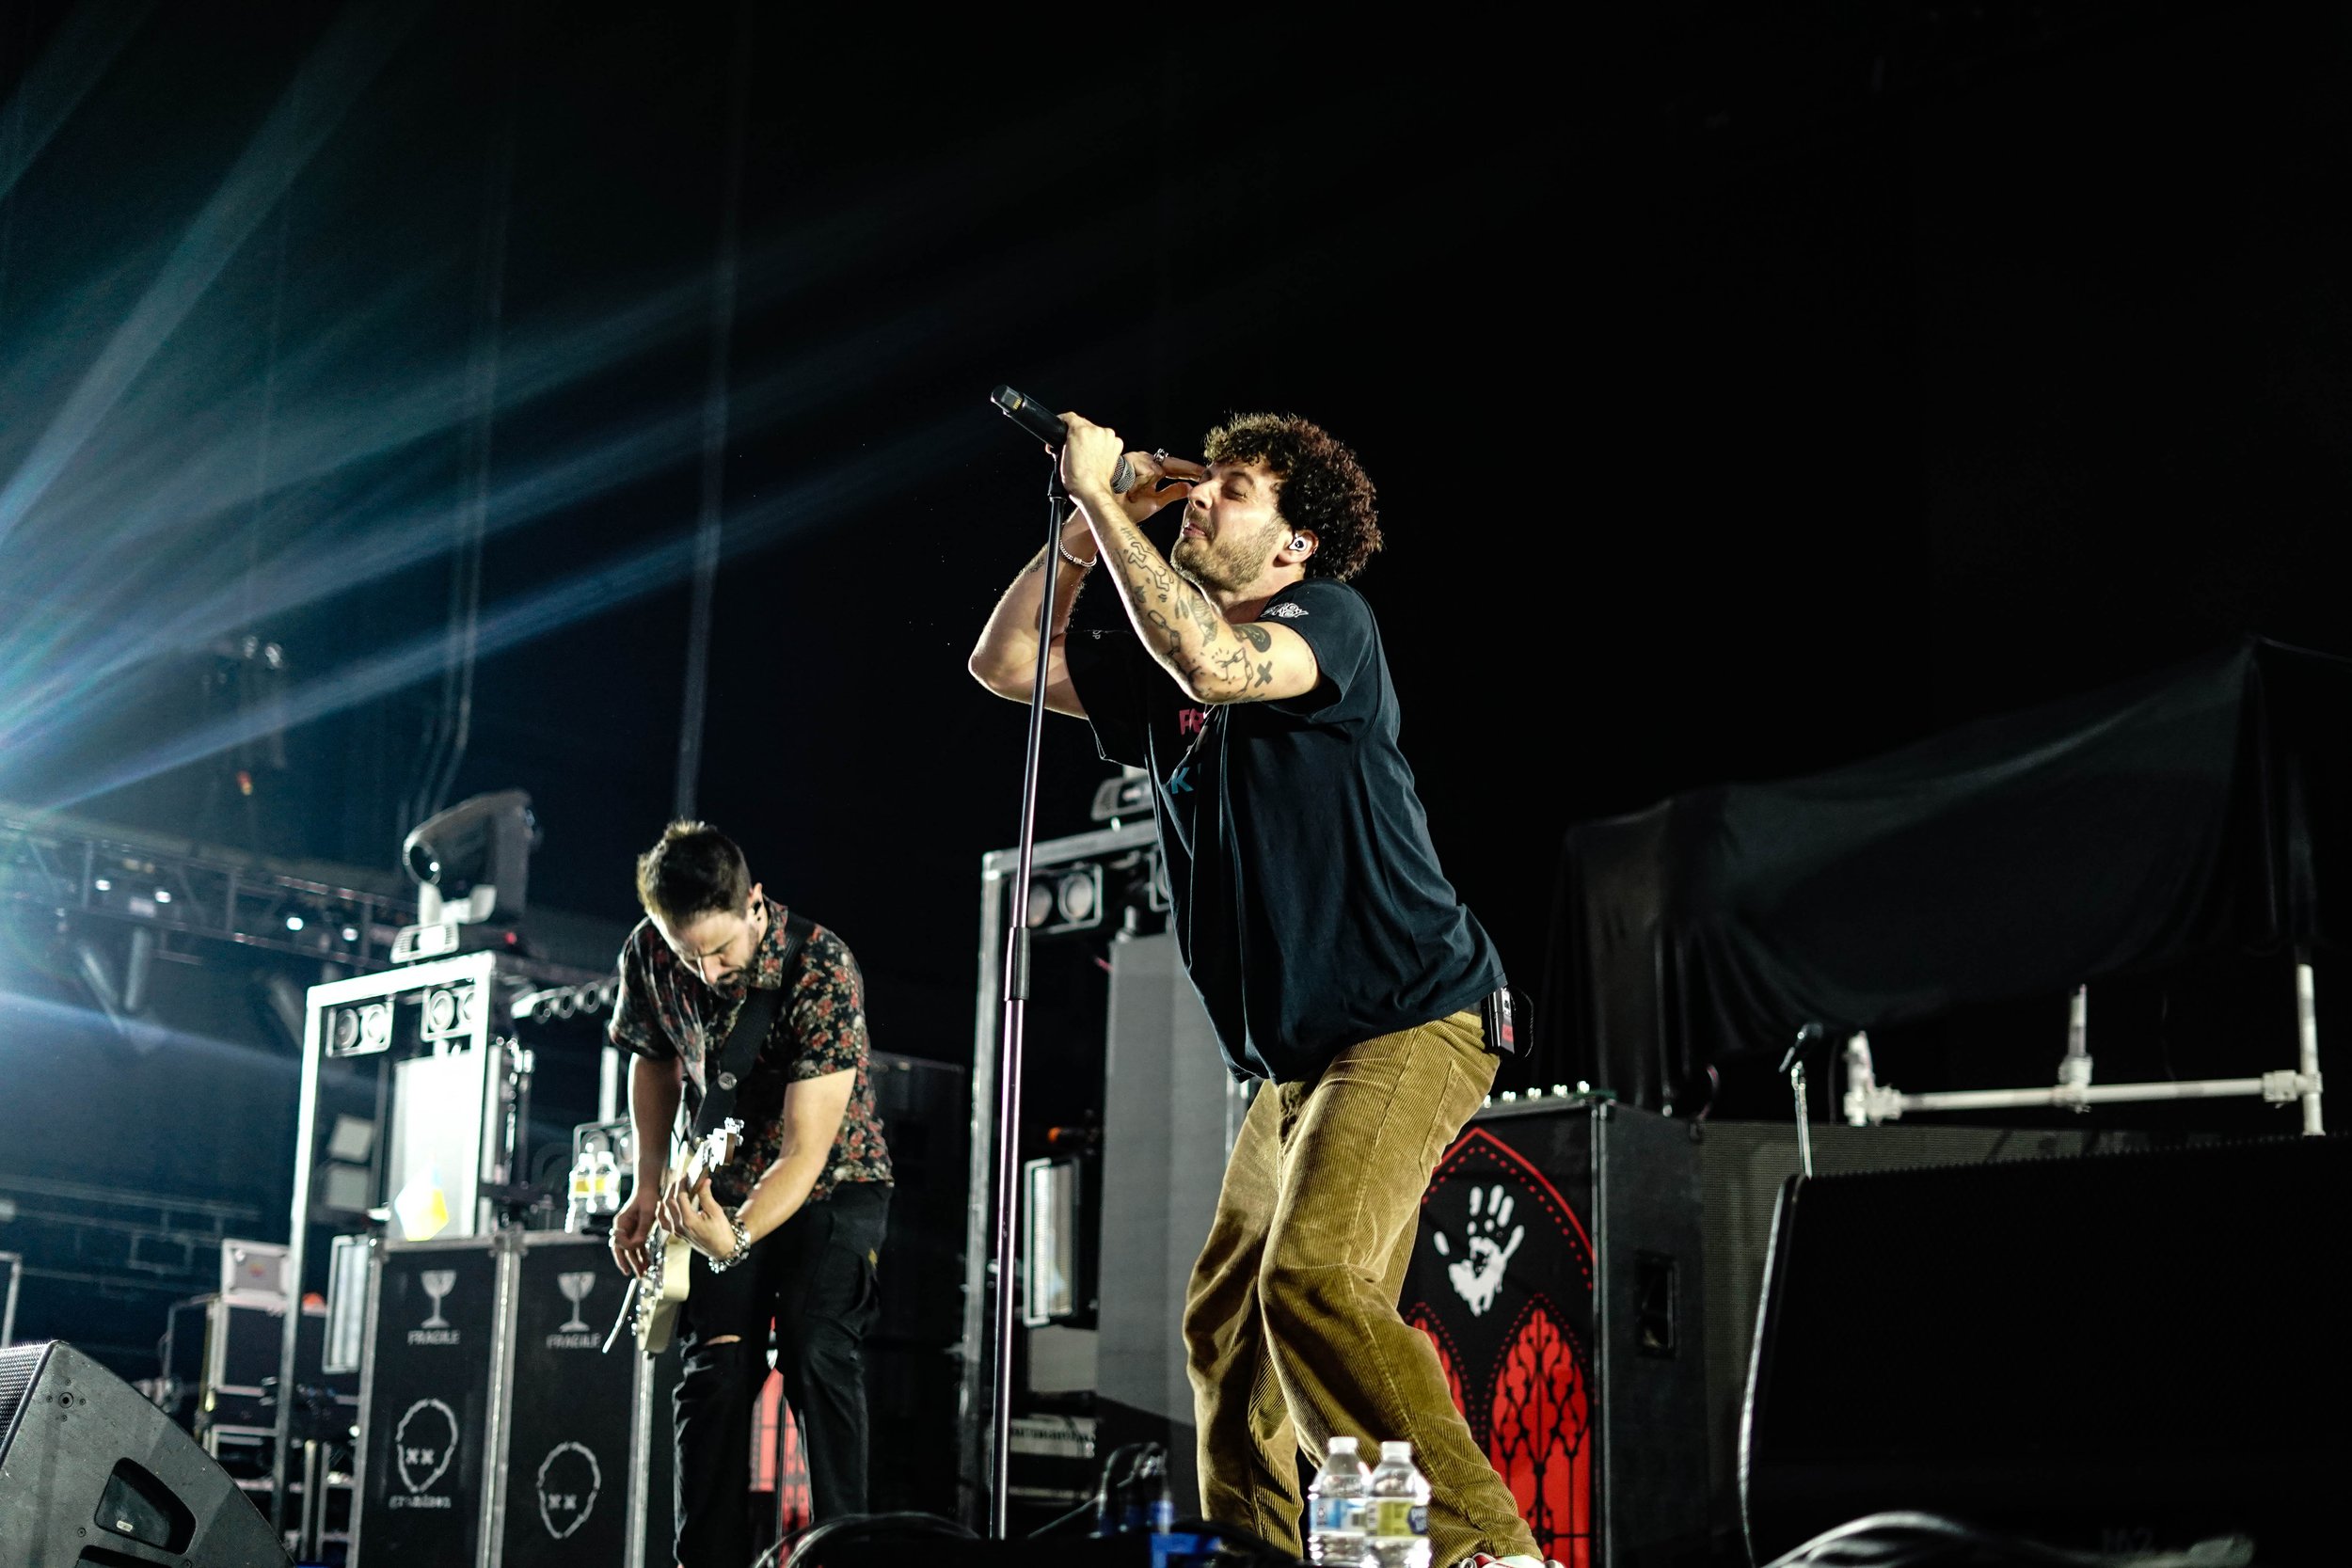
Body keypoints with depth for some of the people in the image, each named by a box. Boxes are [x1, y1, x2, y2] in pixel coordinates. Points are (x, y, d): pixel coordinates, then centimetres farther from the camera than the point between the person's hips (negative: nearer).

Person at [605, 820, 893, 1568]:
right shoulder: (647, 954, -14)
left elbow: (805, 1151, -31)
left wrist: (737, 1241, -46)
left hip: (830, 1189, -4)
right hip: (718, 1190, 4)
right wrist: (650, 1184, 0)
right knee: (718, 1367, -9)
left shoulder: (821, 972, -30)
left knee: (817, 1356, -19)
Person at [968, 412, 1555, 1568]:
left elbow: (1215, 663, -29)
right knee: (1224, 1320, 9)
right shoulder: (1161, 667, 14)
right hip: (1298, 1055, 9)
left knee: (1312, 1280, -24)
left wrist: (1102, 496, -20)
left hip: (1409, 1022, -9)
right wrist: (1087, 522, 6)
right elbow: (1005, 663, 16)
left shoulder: (1330, 618, -8)